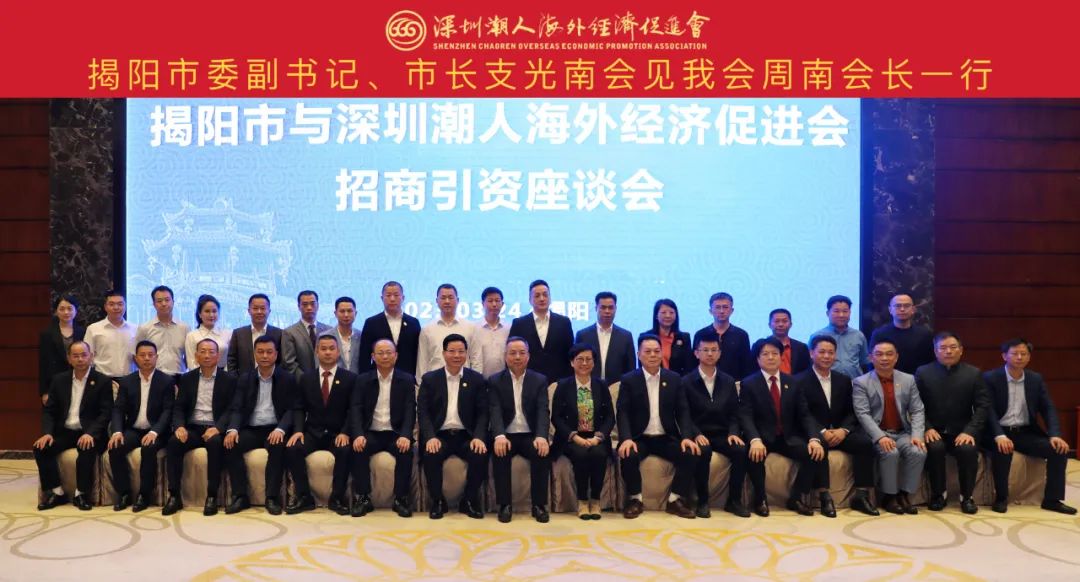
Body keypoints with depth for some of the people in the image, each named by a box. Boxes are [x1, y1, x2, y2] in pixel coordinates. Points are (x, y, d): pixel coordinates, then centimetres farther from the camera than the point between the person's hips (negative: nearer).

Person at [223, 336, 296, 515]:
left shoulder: (287, 379, 4)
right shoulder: (245, 379, 12)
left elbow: (291, 410, -3)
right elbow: (237, 409, 6)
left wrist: (280, 429, -23)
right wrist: (233, 429, -16)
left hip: (274, 429, -3)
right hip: (250, 430, 3)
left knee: (278, 446, -35)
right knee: (229, 445, -26)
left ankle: (272, 497, -25)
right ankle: (240, 495, -17)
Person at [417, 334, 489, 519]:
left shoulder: (477, 379, 8)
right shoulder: (429, 379, 8)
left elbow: (483, 412, 3)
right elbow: (423, 411, 0)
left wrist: (479, 437, -15)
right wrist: (431, 437, -17)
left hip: (466, 435, 1)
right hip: (440, 435, 0)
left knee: (480, 455, -29)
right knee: (431, 456, -31)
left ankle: (469, 501, -5)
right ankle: (437, 501, -8)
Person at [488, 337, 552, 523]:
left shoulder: (540, 380, 7)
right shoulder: (495, 381, 5)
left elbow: (543, 411, -6)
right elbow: (495, 412, -9)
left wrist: (541, 436, -26)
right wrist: (500, 436, -30)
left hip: (530, 435, 1)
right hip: (506, 436, 0)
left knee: (543, 453, -30)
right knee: (499, 453, -32)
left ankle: (539, 504, -15)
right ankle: (505, 504, -18)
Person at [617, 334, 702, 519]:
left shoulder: (674, 379, 8)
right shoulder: (628, 380, 1)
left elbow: (683, 412, 4)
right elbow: (622, 413, -8)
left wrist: (687, 436, -13)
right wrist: (626, 438, -25)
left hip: (666, 438, 2)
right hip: (639, 438, -2)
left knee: (691, 454, -23)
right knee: (628, 456, -33)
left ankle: (676, 500, -6)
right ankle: (635, 500, -9)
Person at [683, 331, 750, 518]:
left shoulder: (728, 382, 12)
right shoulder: (686, 382, 0)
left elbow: (734, 413, 10)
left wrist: (733, 433, -10)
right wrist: (696, 434, -20)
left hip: (722, 434, 3)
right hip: (699, 435, -3)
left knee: (742, 450, -28)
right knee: (703, 451, -36)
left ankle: (734, 500, -12)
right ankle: (702, 501, -20)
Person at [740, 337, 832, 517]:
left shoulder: (792, 383, 10)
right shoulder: (748, 384, -2)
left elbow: (805, 414, 4)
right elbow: (746, 417, -13)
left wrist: (814, 438, -15)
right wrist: (755, 440, -32)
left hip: (788, 438, 4)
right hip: (762, 438, -3)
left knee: (816, 453, -21)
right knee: (755, 455, -35)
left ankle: (796, 498, -2)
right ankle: (760, 499, -11)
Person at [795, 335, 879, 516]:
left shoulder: (844, 380, 15)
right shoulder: (800, 381, -1)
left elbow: (851, 412, 10)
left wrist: (843, 430, -11)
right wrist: (822, 432, -20)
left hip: (839, 432, 5)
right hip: (815, 434, -4)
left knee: (865, 442, -23)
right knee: (819, 446, -37)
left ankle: (861, 495, -20)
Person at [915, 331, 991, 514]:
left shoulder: (974, 373, 4)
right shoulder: (923, 372, 3)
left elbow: (983, 406, -2)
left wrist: (969, 431, -15)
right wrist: (927, 428, -14)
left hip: (961, 432, 0)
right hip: (935, 431, 0)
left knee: (968, 449, -30)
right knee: (935, 448, -30)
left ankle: (966, 496, -9)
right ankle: (938, 494, -9)